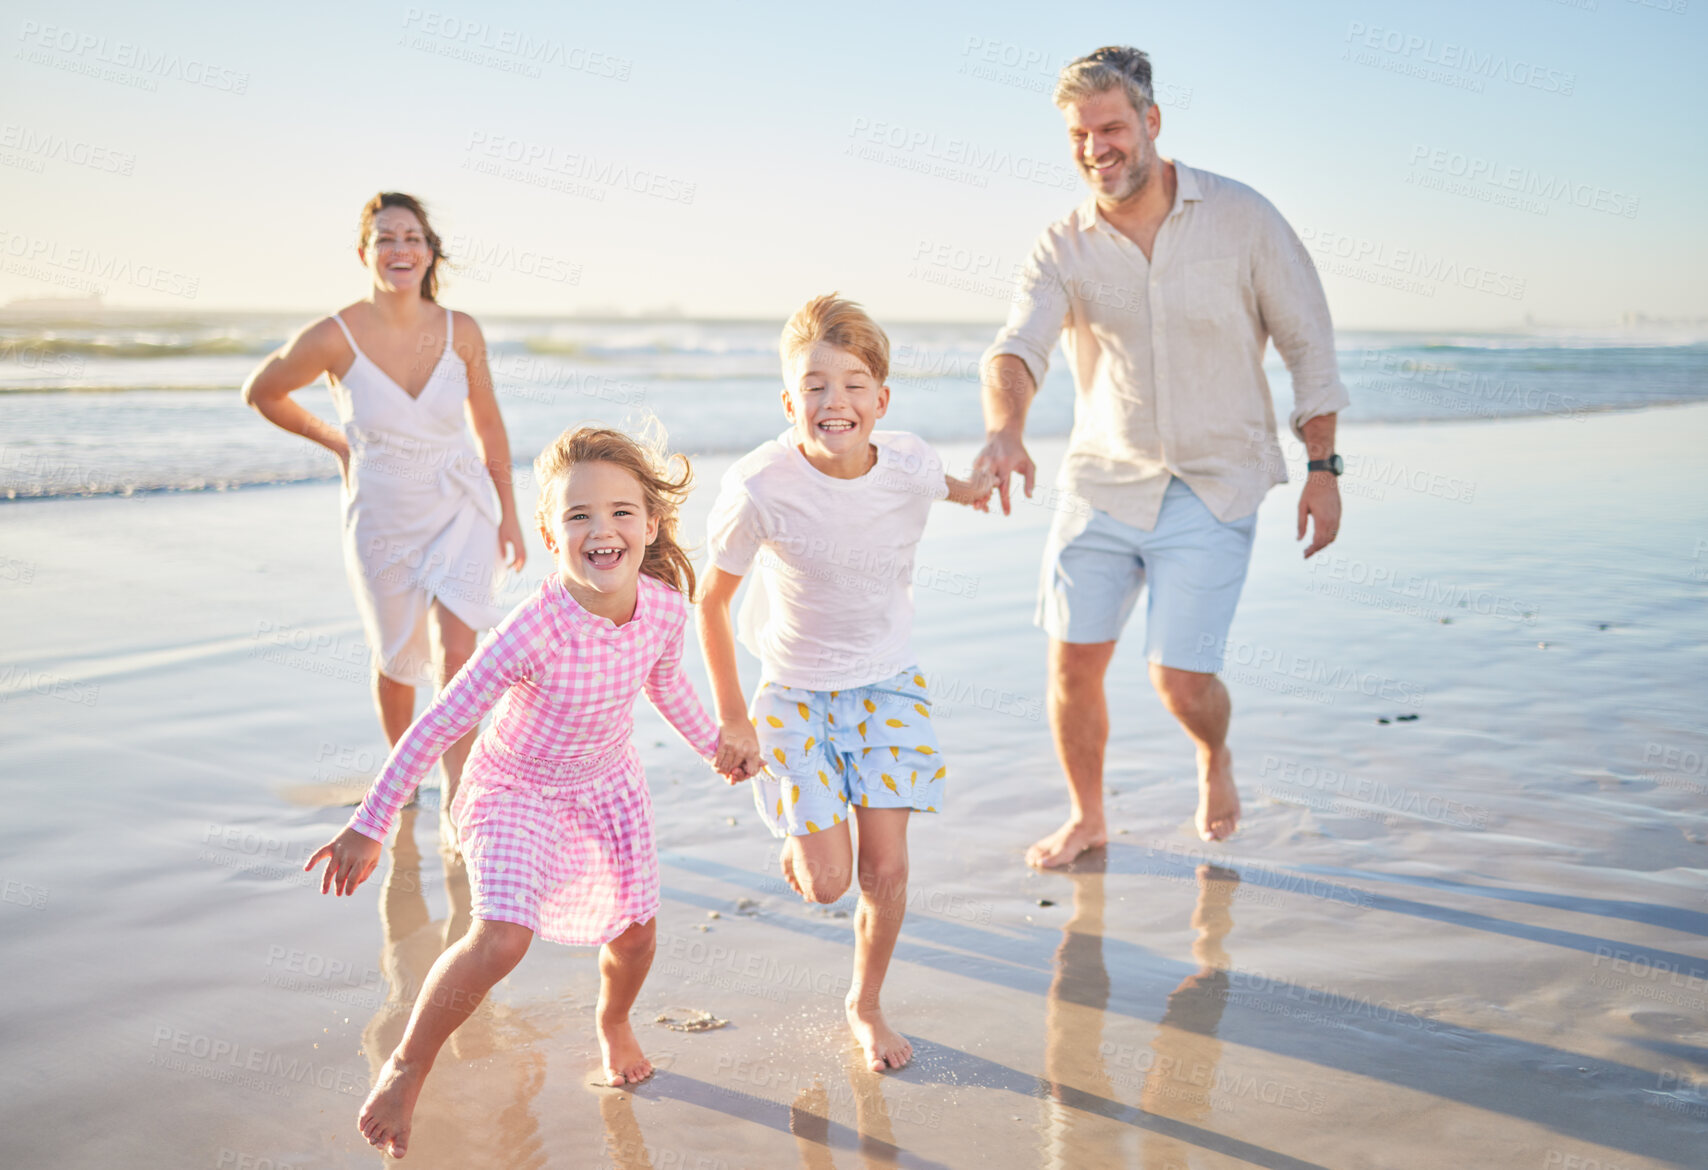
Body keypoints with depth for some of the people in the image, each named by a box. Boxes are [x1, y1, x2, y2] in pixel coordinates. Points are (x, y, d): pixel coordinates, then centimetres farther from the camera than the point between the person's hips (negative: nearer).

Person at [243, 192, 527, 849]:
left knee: (458, 651, -15)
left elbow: (488, 426, 4)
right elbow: (261, 393, 1)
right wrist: (336, 443, 5)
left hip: (462, 509, 1)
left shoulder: (460, 331, -9)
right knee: (398, 659, 16)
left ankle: (455, 805, -5)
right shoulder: (333, 338, -17)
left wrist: (508, 516, 7)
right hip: (382, 517, -1)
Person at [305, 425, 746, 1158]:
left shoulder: (666, 607, -20)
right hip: (516, 790, -5)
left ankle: (614, 1023, 51)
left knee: (634, 931, 16)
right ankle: (405, 1068, 0)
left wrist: (711, 742, 21)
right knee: (501, 938, -24)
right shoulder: (534, 630, -36)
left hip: (609, 784, 5)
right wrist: (369, 828, -23)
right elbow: (439, 725, -27)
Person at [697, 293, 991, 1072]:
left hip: (887, 687, 2)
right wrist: (731, 718, -7)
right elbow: (711, 600, -12)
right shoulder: (761, 488, -27)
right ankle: (802, 843, 34)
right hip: (796, 693, -2)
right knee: (826, 884, -3)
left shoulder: (911, 466, -20)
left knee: (886, 870, 1)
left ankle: (865, 1005, 26)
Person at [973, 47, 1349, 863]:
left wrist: (1323, 468, -2)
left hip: (1214, 488, -2)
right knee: (1074, 663, 3)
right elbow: (1017, 345, -19)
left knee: (1180, 678, -7)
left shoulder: (1240, 217, -6)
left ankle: (1215, 760, 29)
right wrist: (1004, 430, -40)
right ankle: (1086, 817, 28)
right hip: (1101, 482, 3)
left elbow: (1308, 343, 0)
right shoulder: (1063, 247, -2)